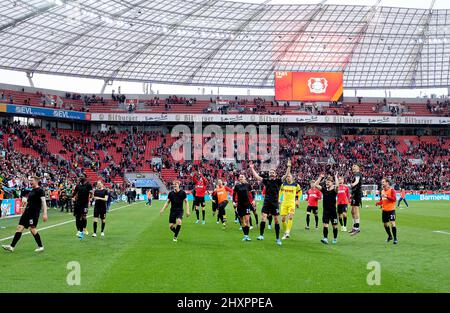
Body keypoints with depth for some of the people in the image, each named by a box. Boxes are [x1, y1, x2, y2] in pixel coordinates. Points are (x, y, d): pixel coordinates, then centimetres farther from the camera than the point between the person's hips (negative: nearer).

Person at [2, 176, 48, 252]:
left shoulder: (40, 190, -8)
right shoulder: (31, 191, 18)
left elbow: (43, 202, -15)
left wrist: (45, 213, -24)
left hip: (34, 212, -9)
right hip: (27, 212, 9)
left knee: (32, 228, -12)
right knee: (19, 227, 2)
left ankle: (40, 246, 2)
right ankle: (12, 246, 1)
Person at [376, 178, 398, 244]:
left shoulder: (391, 190, -9)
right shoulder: (382, 191, 11)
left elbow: (394, 199, -19)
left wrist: (387, 196, -29)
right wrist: (378, 203, 0)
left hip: (391, 210, -7)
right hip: (384, 210, 7)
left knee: (392, 223, -15)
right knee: (385, 224, 13)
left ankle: (395, 238, -7)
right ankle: (389, 236, 33)